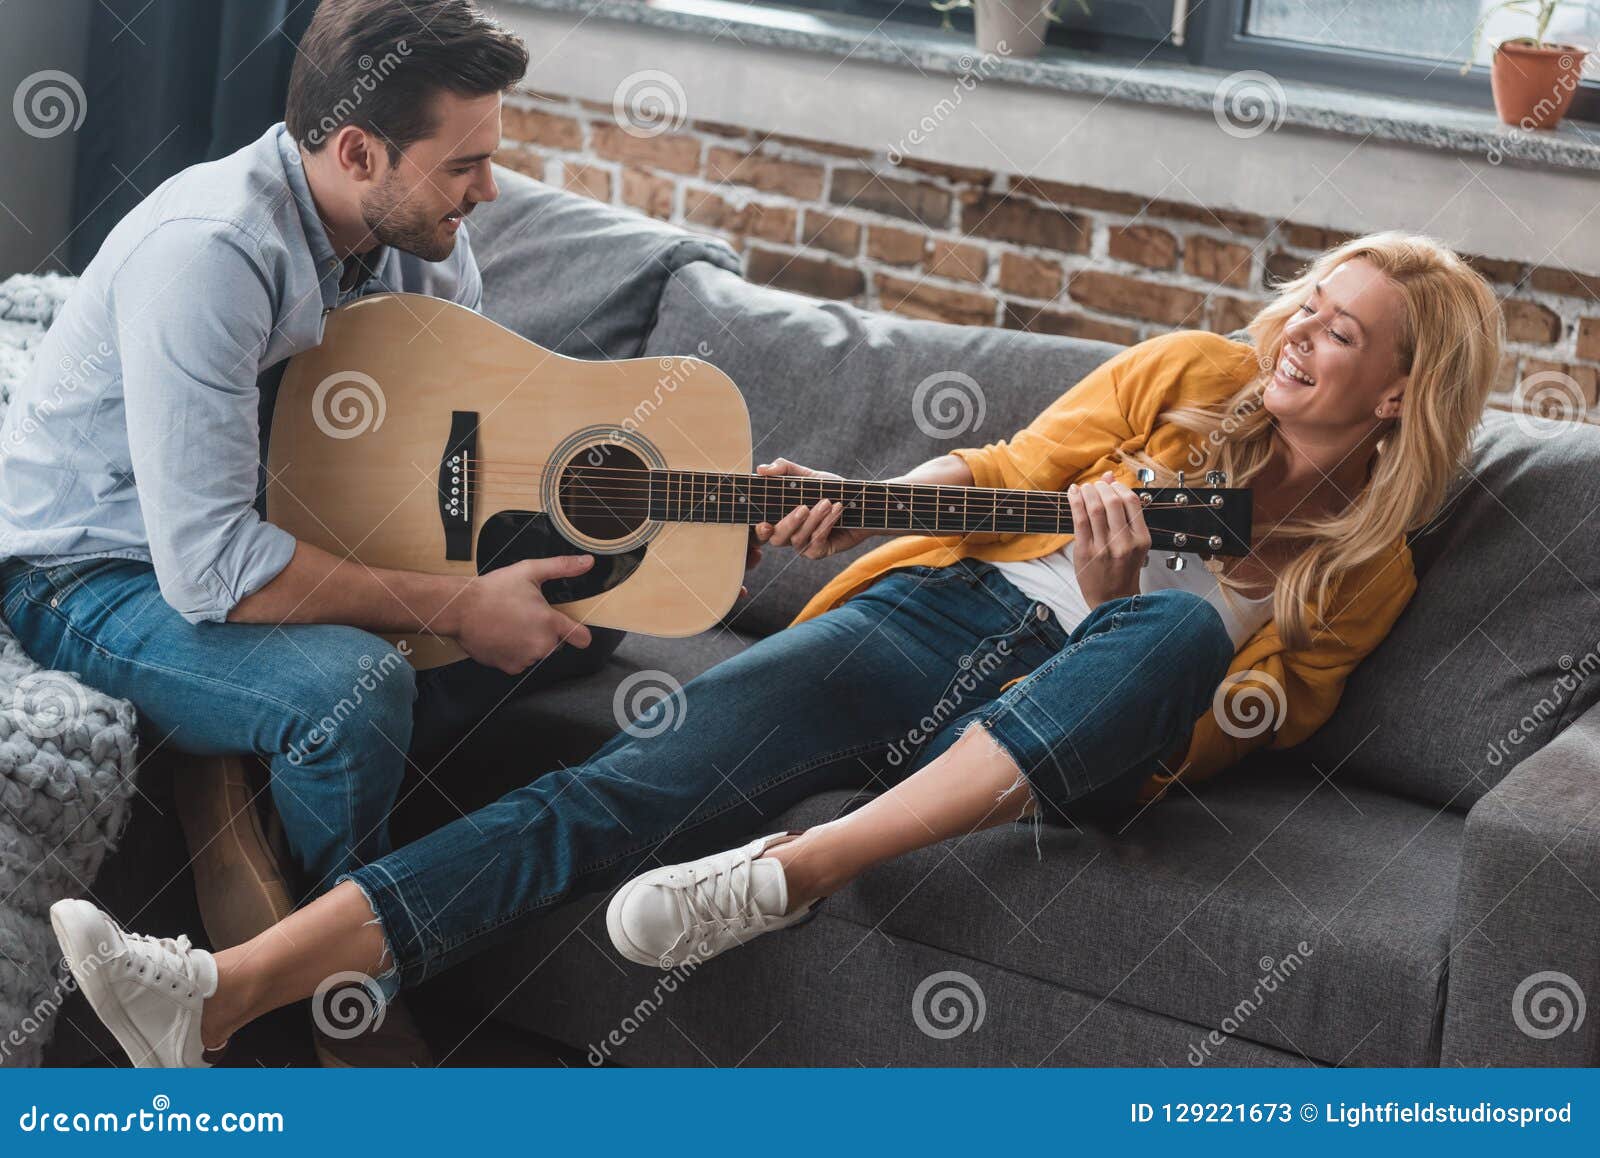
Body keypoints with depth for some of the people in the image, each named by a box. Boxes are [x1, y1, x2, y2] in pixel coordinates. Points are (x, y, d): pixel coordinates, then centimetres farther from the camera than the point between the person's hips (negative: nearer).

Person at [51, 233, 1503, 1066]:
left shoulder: (1363, 566, 10)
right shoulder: (1192, 376, 13)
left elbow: (1236, 727, 5)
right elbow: (1008, 468, 15)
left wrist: (1115, 598, -12)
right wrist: (857, 504, -5)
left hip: (1066, 743, -2)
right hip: (937, 615, 2)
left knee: (1181, 629, -37)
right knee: (643, 776, -21)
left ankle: (798, 869, -43)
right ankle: (230, 992, -31)